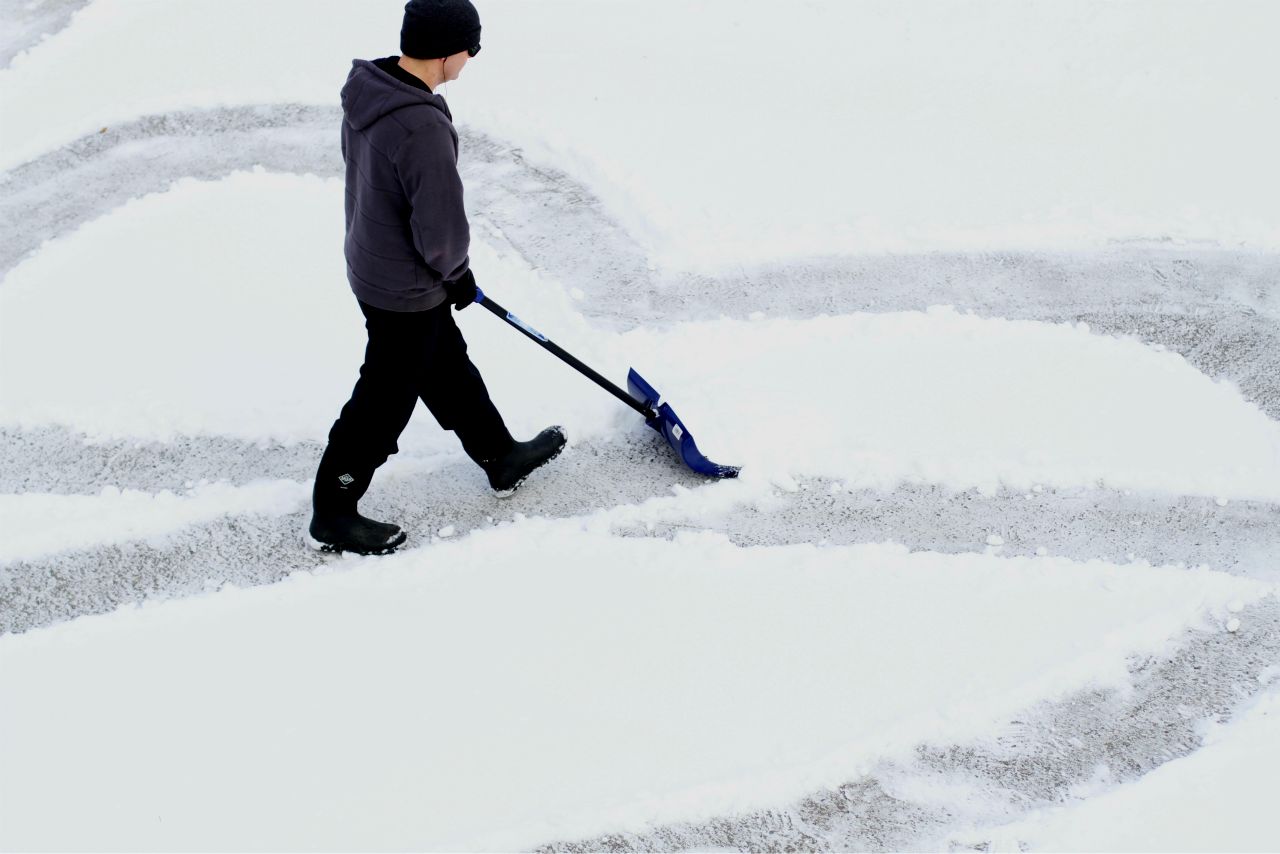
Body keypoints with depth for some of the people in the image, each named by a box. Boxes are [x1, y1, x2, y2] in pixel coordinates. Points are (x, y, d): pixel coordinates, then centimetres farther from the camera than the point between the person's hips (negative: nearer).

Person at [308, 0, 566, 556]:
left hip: (372, 265, 9)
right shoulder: (423, 127, -34)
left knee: (448, 368, 24)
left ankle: (500, 457, 45)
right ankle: (332, 516, 24)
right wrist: (454, 271, -6)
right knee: (383, 403, 8)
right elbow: (442, 232, -29)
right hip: (406, 292, -9)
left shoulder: (369, 88, -6)